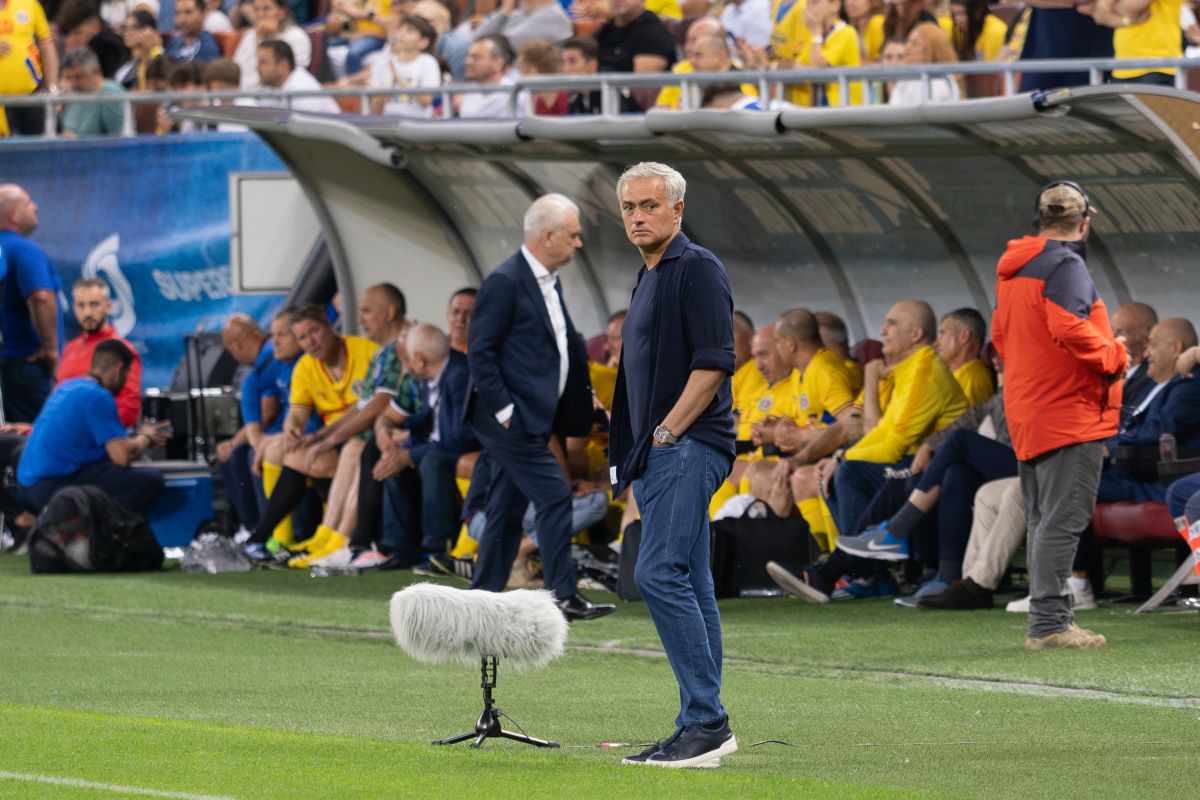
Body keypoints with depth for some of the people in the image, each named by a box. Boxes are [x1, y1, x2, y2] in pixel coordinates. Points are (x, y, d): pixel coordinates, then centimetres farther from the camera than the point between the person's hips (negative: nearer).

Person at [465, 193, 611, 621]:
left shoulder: (548, 283, 15)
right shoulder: (505, 281, -14)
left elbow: (566, 345, 25)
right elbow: (480, 352, -16)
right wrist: (503, 409, -18)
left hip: (529, 420, 10)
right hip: (510, 419, -10)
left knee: (507, 511, 11)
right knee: (554, 496, -11)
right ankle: (563, 596, -9)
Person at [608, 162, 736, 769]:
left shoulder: (697, 269, -8)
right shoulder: (648, 278, 21)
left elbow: (714, 362, -17)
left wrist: (666, 432, -17)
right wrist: (629, 456, 20)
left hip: (688, 447, -10)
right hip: (657, 453, 10)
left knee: (660, 573, -18)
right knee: (688, 586, 8)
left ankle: (706, 721, -19)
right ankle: (702, 728, 8)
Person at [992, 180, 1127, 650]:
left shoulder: (1012, 269, 15)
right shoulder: (1065, 265, -13)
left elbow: (1000, 334, 20)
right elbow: (1069, 329, -25)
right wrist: (1114, 357, -12)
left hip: (1025, 413, 9)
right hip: (1069, 412, -9)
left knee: (1043, 520, 14)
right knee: (1063, 519, -10)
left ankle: (1047, 620, 18)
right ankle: (1049, 623, -14)